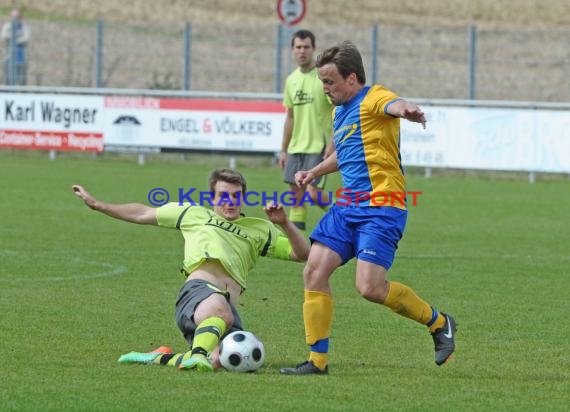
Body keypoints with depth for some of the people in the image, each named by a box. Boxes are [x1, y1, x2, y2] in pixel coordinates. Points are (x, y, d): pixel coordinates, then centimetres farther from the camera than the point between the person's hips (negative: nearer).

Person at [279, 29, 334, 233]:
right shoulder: (291, 80, 11)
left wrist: (331, 145, -20)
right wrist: (284, 150, 17)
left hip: (319, 147, -6)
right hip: (296, 147, 6)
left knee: (313, 193, -13)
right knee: (296, 192, 5)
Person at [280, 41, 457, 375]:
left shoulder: (373, 98, -9)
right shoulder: (340, 112, 19)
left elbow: (393, 104, -35)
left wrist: (407, 110, -59)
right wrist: (314, 172, 23)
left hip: (380, 206, -9)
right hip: (347, 206, 9)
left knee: (370, 288, -17)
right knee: (314, 271, -2)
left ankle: (439, 323, 6)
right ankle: (318, 360, 5)